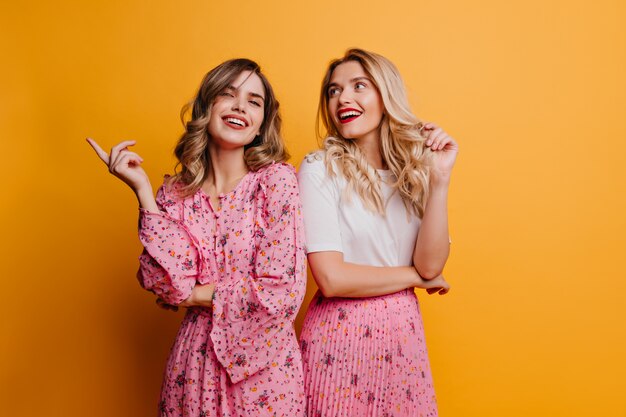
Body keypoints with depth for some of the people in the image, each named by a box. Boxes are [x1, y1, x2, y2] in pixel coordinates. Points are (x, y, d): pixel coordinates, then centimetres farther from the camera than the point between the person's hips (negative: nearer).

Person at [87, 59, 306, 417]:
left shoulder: (277, 180, -10)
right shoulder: (176, 193, -1)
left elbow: (282, 292, -16)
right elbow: (168, 283, -13)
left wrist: (192, 294, -8)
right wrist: (143, 191, -13)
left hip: (263, 362, -2)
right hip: (194, 361, 3)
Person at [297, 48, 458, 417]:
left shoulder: (415, 167, 2)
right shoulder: (320, 169, -11)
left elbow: (430, 265, -7)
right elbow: (331, 279, -18)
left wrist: (439, 180, -15)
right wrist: (416, 276, -5)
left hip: (402, 332, 4)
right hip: (340, 332, -4)